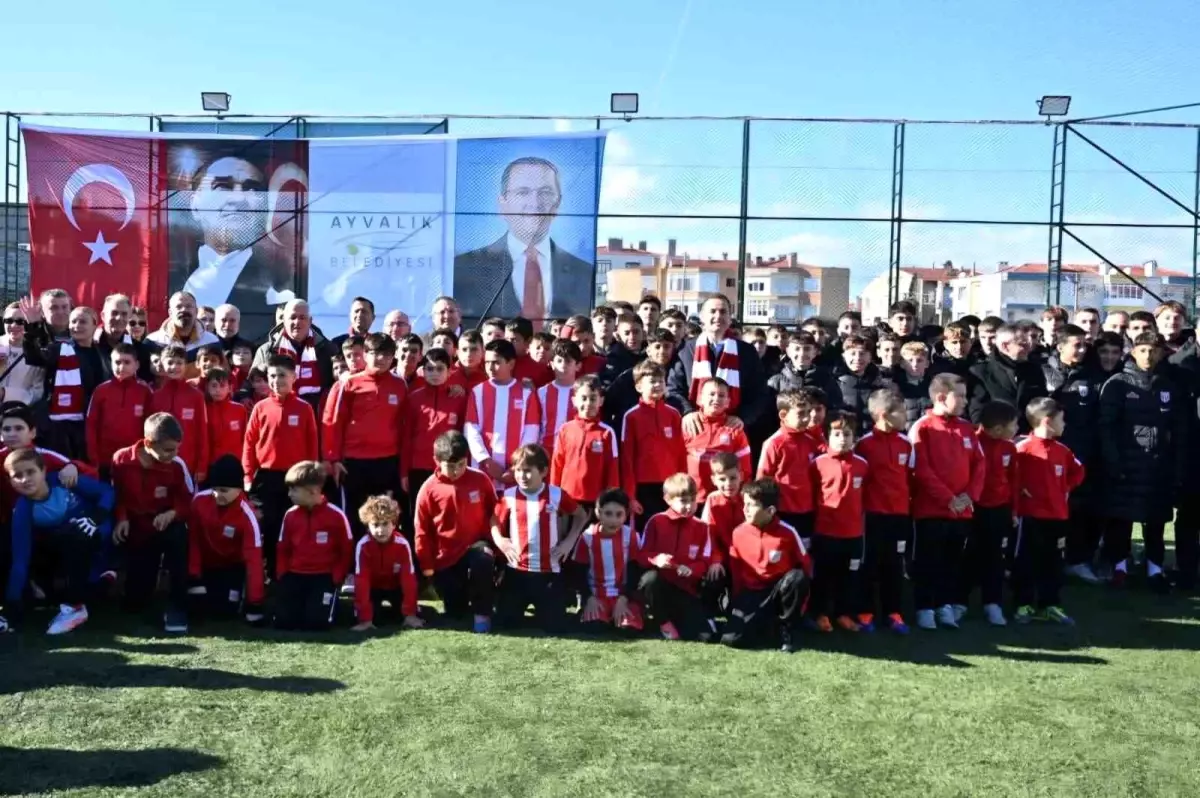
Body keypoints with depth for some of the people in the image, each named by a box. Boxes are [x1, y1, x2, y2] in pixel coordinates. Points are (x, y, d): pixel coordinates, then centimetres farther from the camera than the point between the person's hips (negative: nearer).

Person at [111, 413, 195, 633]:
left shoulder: (177, 465, -16)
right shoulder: (121, 459, -14)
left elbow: (188, 501, -6)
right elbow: (115, 494, 1)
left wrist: (172, 513, -26)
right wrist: (121, 519, -15)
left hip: (166, 526, -1)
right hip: (136, 532, 1)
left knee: (178, 536, -42)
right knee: (134, 603, -1)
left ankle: (176, 607, -28)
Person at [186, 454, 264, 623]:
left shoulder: (247, 515, -30)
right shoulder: (199, 500, -21)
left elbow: (253, 557, -31)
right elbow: (193, 539, -8)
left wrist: (254, 602, -33)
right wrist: (194, 577, -9)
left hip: (233, 567, -3)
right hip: (205, 564, 3)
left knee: (224, 611, -16)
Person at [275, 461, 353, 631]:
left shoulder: (336, 515, -11)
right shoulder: (290, 515, 1)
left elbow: (346, 551, -3)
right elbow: (283, 550, 11)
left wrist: (336, 578, -9)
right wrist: (282, 576, 0)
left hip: (324, 576, -3)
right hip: (295, 575, 4)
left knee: (315, 622, -21)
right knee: (283, 621, -13)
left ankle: (328, 602, 12)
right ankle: (302, 602, 19)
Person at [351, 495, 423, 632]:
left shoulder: (402, 544, -29)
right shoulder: (363, 546, -31)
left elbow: (409, 578, -25)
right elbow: (361, 581, -31)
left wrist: (410, 613, -29)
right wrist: (365, 618, -36)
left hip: (396, 587, 1)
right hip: (373, 588, -1)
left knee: (410, 615, -15)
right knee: (360, 617, -21)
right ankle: (373, 613, 15)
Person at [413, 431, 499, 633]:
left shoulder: (481, 480, -8)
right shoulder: (428, 489, -11)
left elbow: (493, 513, 6)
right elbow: (422, 530, -3)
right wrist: (426, 565, -2)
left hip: (475, 546, 0)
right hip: (445, 557, 1)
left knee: (484, 560, -38)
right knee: (454, 613, 4)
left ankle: (482, 613, -17)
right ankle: (463, 596, 42)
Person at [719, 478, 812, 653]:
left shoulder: (787, 533, -15)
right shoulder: (738, 533, -7)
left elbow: (805, 566, -5)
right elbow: (735, 570, 4)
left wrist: (799, 599, -7)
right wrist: (738, 600, 4)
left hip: (779, 589, -1)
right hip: (752, 592, 1)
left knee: (797, 578, -38)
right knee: (731, 638, -22)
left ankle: (788, 629, -11)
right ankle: (770, 624, 8)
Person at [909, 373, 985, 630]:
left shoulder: (966, 429, 10)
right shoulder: (922, 428, -8)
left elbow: (979, 465, 9)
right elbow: (921, 470, -14)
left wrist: (970, 495, -6)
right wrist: (948, 498, -16)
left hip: (962, 510, 6)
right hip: (930, 509, -6)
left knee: (953, 561, 13)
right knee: (927, 561, 3)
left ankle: (946, 605, 24)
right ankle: (924, 608, 12)